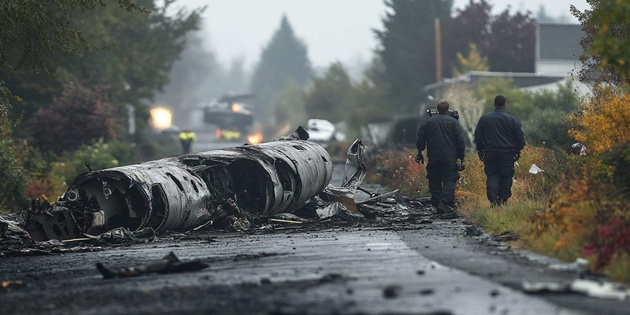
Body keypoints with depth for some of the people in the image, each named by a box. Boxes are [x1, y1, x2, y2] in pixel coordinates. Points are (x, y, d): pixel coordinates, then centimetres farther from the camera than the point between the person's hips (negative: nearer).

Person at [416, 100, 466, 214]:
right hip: (450, 158, -2)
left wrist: (420, 153, 19)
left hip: (433, 157, 2)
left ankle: (436, 203, 5)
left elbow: (420, 140, 6)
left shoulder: (427, 122, 6)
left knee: (434, 182, 11)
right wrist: (461, 157, 4)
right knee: (449, 181, -4)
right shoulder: (453, 122, -1)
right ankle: (445, 202, -21)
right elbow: (460, 140, -2)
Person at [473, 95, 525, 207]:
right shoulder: (512, 120, -3)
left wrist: (480, 151, 17)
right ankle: (503, 199, 5)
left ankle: (493, 198, -15)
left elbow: (478, 137, 7)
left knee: (492, 176, 5)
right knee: (506, 176, 7)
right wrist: (518, 150, 13)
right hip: (507, 153, -1)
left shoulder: (484, 119, 2)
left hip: (490, 152, 1)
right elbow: (520, 137, 0)